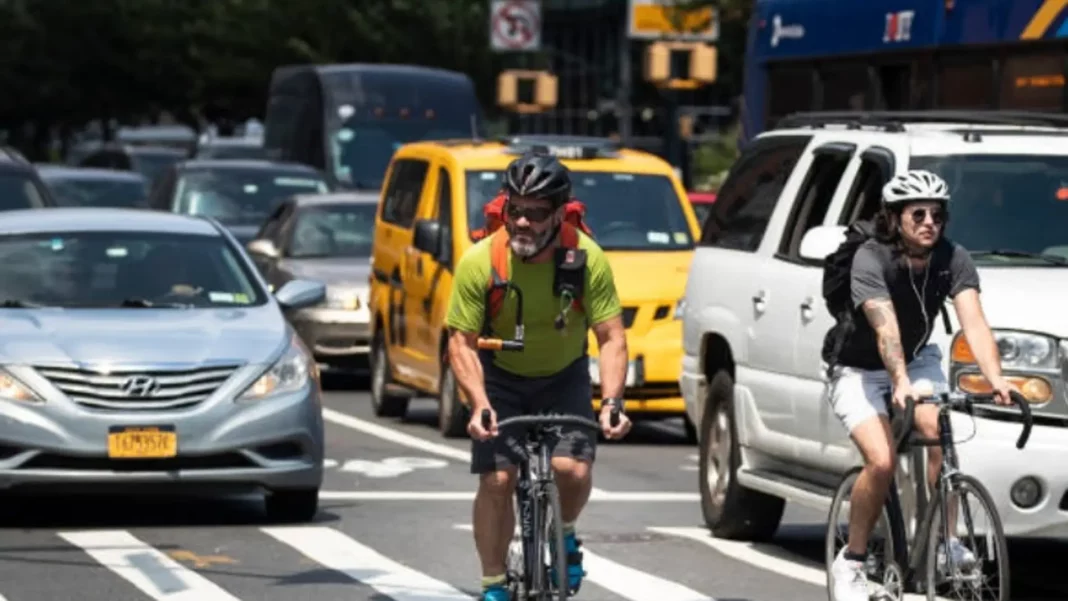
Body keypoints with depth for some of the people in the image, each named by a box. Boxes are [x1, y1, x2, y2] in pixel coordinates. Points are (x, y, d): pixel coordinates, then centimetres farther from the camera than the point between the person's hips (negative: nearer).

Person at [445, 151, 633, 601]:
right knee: (496, 481, -12)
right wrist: (480, 405, -32)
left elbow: (611, 338, -17)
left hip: (564, 377, 0)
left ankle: (563, 535, 13)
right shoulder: (479, 262, -23)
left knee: (573, 470, -20)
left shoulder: (587, 259, -22)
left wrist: (612, 402, -31)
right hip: (500, 376, 0)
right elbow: (462, 343, -18)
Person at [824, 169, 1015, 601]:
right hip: (859, 370, -4)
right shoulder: (871, 260, -27)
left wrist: (995, 378, -46)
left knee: (940, 436, -25)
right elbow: (886, 329, -41)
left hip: (917, 360, 4)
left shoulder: (953, 259, -16)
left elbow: (974, 322, -28)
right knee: (882, 460, -23)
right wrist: (901, 384, -58)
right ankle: (851, 561, -6)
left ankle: (946, 542, -13)